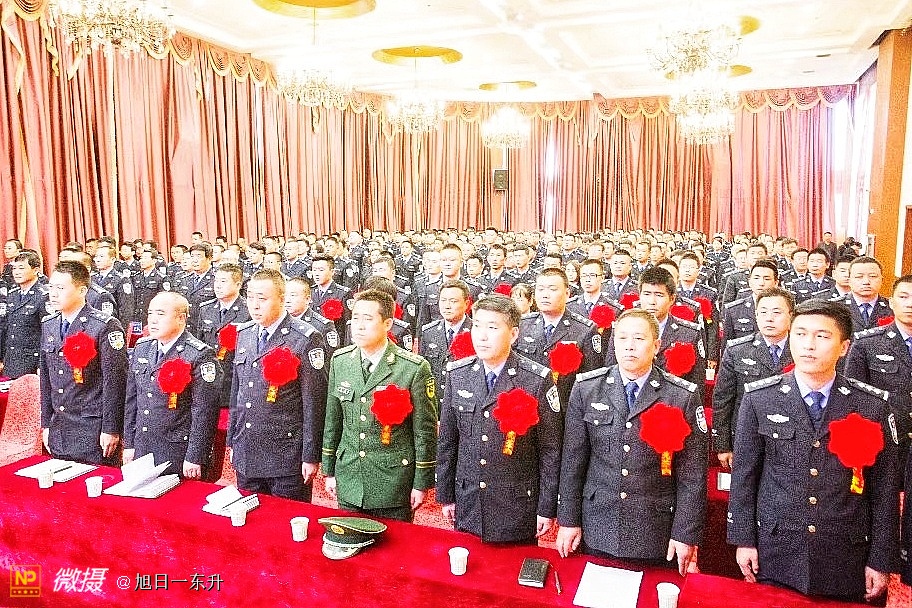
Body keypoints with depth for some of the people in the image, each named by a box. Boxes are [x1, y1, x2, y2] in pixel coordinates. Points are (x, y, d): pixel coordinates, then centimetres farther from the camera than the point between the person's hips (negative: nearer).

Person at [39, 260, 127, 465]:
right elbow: (45, 377, 14)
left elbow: (114, 381, -14)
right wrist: (46, 423, 13)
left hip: (94, 431, -6)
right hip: (58, 429, 7)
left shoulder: (105, 327, -14)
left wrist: (111, 430, -14)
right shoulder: (48, 325, 9)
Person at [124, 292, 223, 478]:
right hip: (141, 448, 6)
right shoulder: (141, 348, 8)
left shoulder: (200, 356, -15)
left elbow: (204, 412, -15)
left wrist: (194, 458, -15)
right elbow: (131, 399, 14)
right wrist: (129, 444, 12)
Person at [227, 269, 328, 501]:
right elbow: (236, 391, 14)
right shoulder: (243, 334, 8)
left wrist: (311, 456, -11)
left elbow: (314, 402, -12)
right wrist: (231, 441, 15)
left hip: (287, 456, -6)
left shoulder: (306, 339, -13)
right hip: (245, 454, 6)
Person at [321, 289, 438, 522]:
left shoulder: (415, 368, -15)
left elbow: (425, 430, -9)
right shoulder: (339, 361, 0)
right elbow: (333, 418, 9)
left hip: (393, 485, -4)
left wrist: (422, 484, -6)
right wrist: (329, 470, 11)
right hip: (348, 481, 4)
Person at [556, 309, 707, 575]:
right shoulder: (586, 389, -2)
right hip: (596, 528, 2)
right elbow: (573, 459, 1)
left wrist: (686, 534, -4)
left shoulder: (684, 397, -6)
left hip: (655, 535, -1)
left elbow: (692, 473, -4)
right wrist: (568, 519, 1)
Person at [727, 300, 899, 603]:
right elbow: (744, 473, -1)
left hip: (846, 559, 1)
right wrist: (743, 539, -1)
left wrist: (880, 560, 1)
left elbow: (884, 486, 0)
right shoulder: (759, 398, -6)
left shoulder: (872, 405, -4)